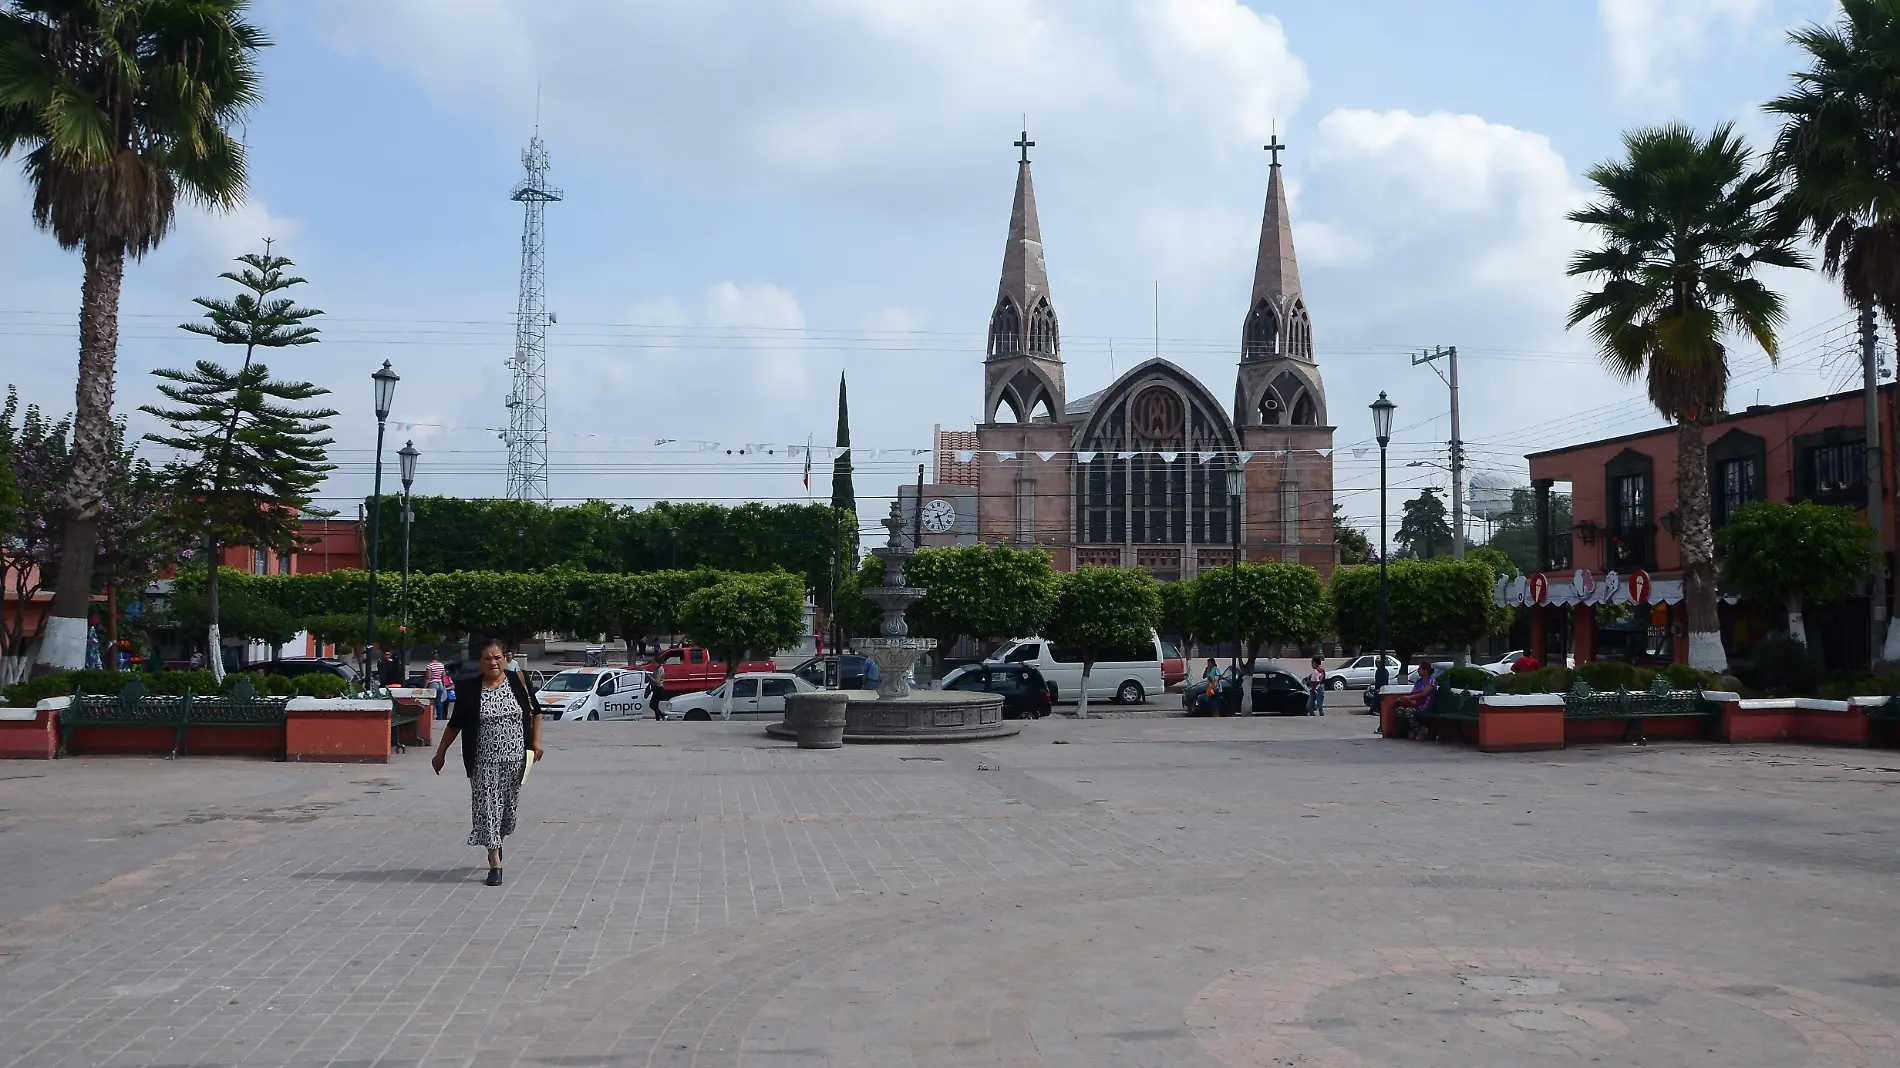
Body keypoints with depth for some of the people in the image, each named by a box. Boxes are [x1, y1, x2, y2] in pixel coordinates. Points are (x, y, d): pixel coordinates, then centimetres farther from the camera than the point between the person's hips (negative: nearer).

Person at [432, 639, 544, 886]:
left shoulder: (517, 681, 0)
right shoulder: (471, 690, -1)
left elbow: (535, 712, 7)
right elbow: (455, 724, 7)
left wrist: (536, 740, -5)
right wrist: (440, 753, 10)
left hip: (514, 759, 1)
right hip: (484, 762, -1)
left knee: (509, 806, 11)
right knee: (487, 807, -6)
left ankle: (495, 842, 40)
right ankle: (495, 863, -2)